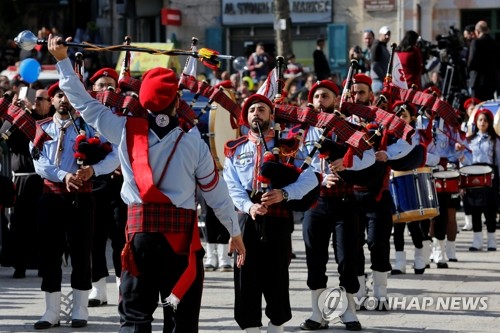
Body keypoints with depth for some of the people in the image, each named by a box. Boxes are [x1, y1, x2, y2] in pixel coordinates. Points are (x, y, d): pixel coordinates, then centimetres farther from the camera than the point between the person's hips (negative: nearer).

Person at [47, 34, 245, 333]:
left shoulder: (126, 131, -3)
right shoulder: (194, 142, -7)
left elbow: (86, 104, 8)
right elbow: (217, 193, 1)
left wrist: (63, 61, 18)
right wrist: (236, 233, 14)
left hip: (140, 231, 1)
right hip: (183, 235, -1)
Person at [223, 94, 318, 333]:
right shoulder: (235, 150, 12)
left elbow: (311, 178, -5)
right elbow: (232, 187, 2)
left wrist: (284, 193, -20)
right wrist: (249, 206, -17)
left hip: (278, 222, -1)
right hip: (246, 221, 2)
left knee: (277, 278, 1)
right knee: (246, 279, -1)